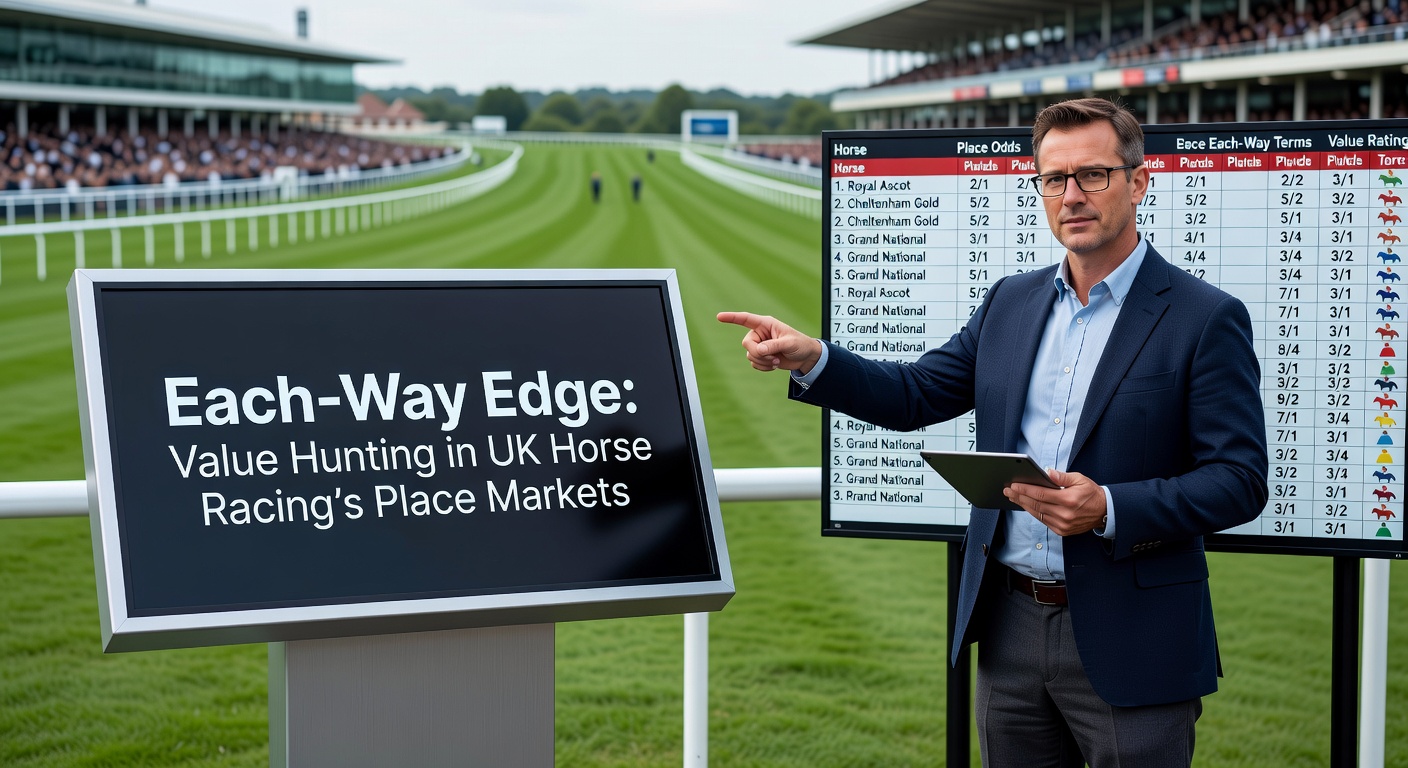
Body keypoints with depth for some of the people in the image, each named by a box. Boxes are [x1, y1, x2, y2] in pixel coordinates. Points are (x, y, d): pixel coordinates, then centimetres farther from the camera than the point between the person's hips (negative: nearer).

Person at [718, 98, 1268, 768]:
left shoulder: (1206, 319, -8)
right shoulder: (1010, 302, 10)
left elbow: (1240, 480, -12)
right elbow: (915, 395, 12)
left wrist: (1108, 509, -25)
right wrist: (811, 359, -5)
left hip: (1130, 644, -5)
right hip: (1011, 625, 5)